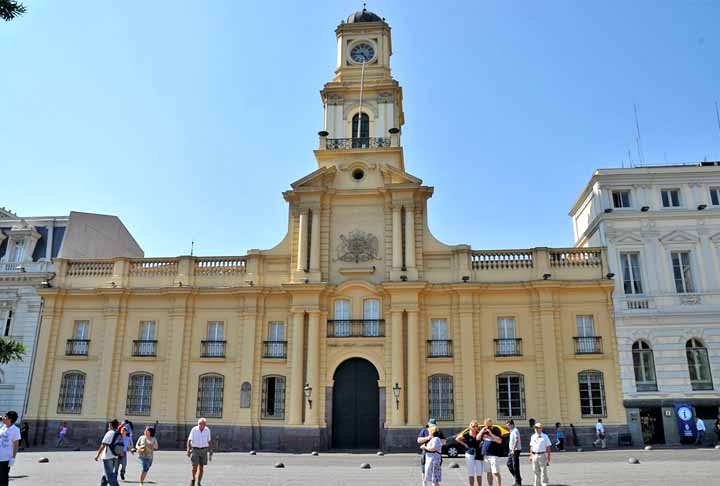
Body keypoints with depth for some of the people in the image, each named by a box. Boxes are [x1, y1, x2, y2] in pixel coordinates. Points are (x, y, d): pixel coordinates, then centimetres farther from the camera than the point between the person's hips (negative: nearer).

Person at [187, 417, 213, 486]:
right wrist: (188, 450, -21)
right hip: (195, 450, -2)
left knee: (201, 467, 2)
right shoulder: (194, 430, -10)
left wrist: (210, 452, 3)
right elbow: (189, 440, -9)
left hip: (204, 450, 2)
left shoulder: (207, 430, -2)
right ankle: (193, 479, 15)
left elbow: (209, 441, 5)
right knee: (195, 466, -10)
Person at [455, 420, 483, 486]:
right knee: (471, 473, 5)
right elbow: (457, 439, 5)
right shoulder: (467, 434, -5)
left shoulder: (479, 433, -1)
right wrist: (464, 444, 0)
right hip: (470, 454, -1)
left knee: (479, 473, 4)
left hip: (478, 454, 1)